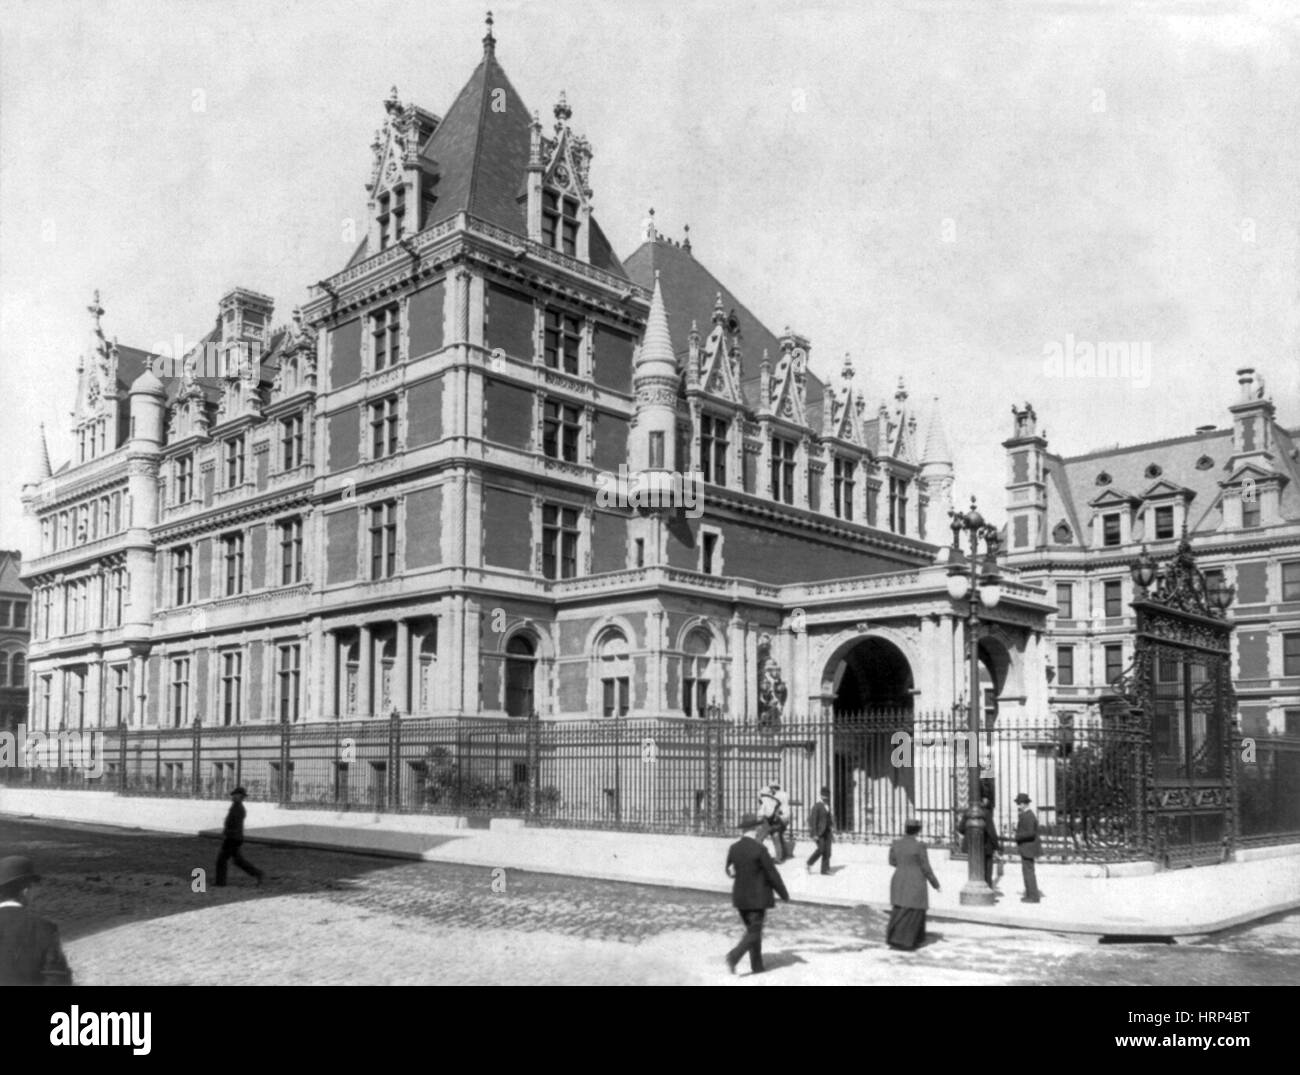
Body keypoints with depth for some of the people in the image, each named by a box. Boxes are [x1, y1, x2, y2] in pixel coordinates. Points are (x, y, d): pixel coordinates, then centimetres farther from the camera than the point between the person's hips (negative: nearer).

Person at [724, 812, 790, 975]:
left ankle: (757, 966, 20)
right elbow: (772, 873, -13)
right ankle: (734, 956, -17)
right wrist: (784, 894, -3)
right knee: (754, 932, 2)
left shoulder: (733, 848, -2)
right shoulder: (760, 849, -18)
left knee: (752, 929, 18)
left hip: (740, 897, 6)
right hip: (758, 897, -6)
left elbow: (729, 871, 10)